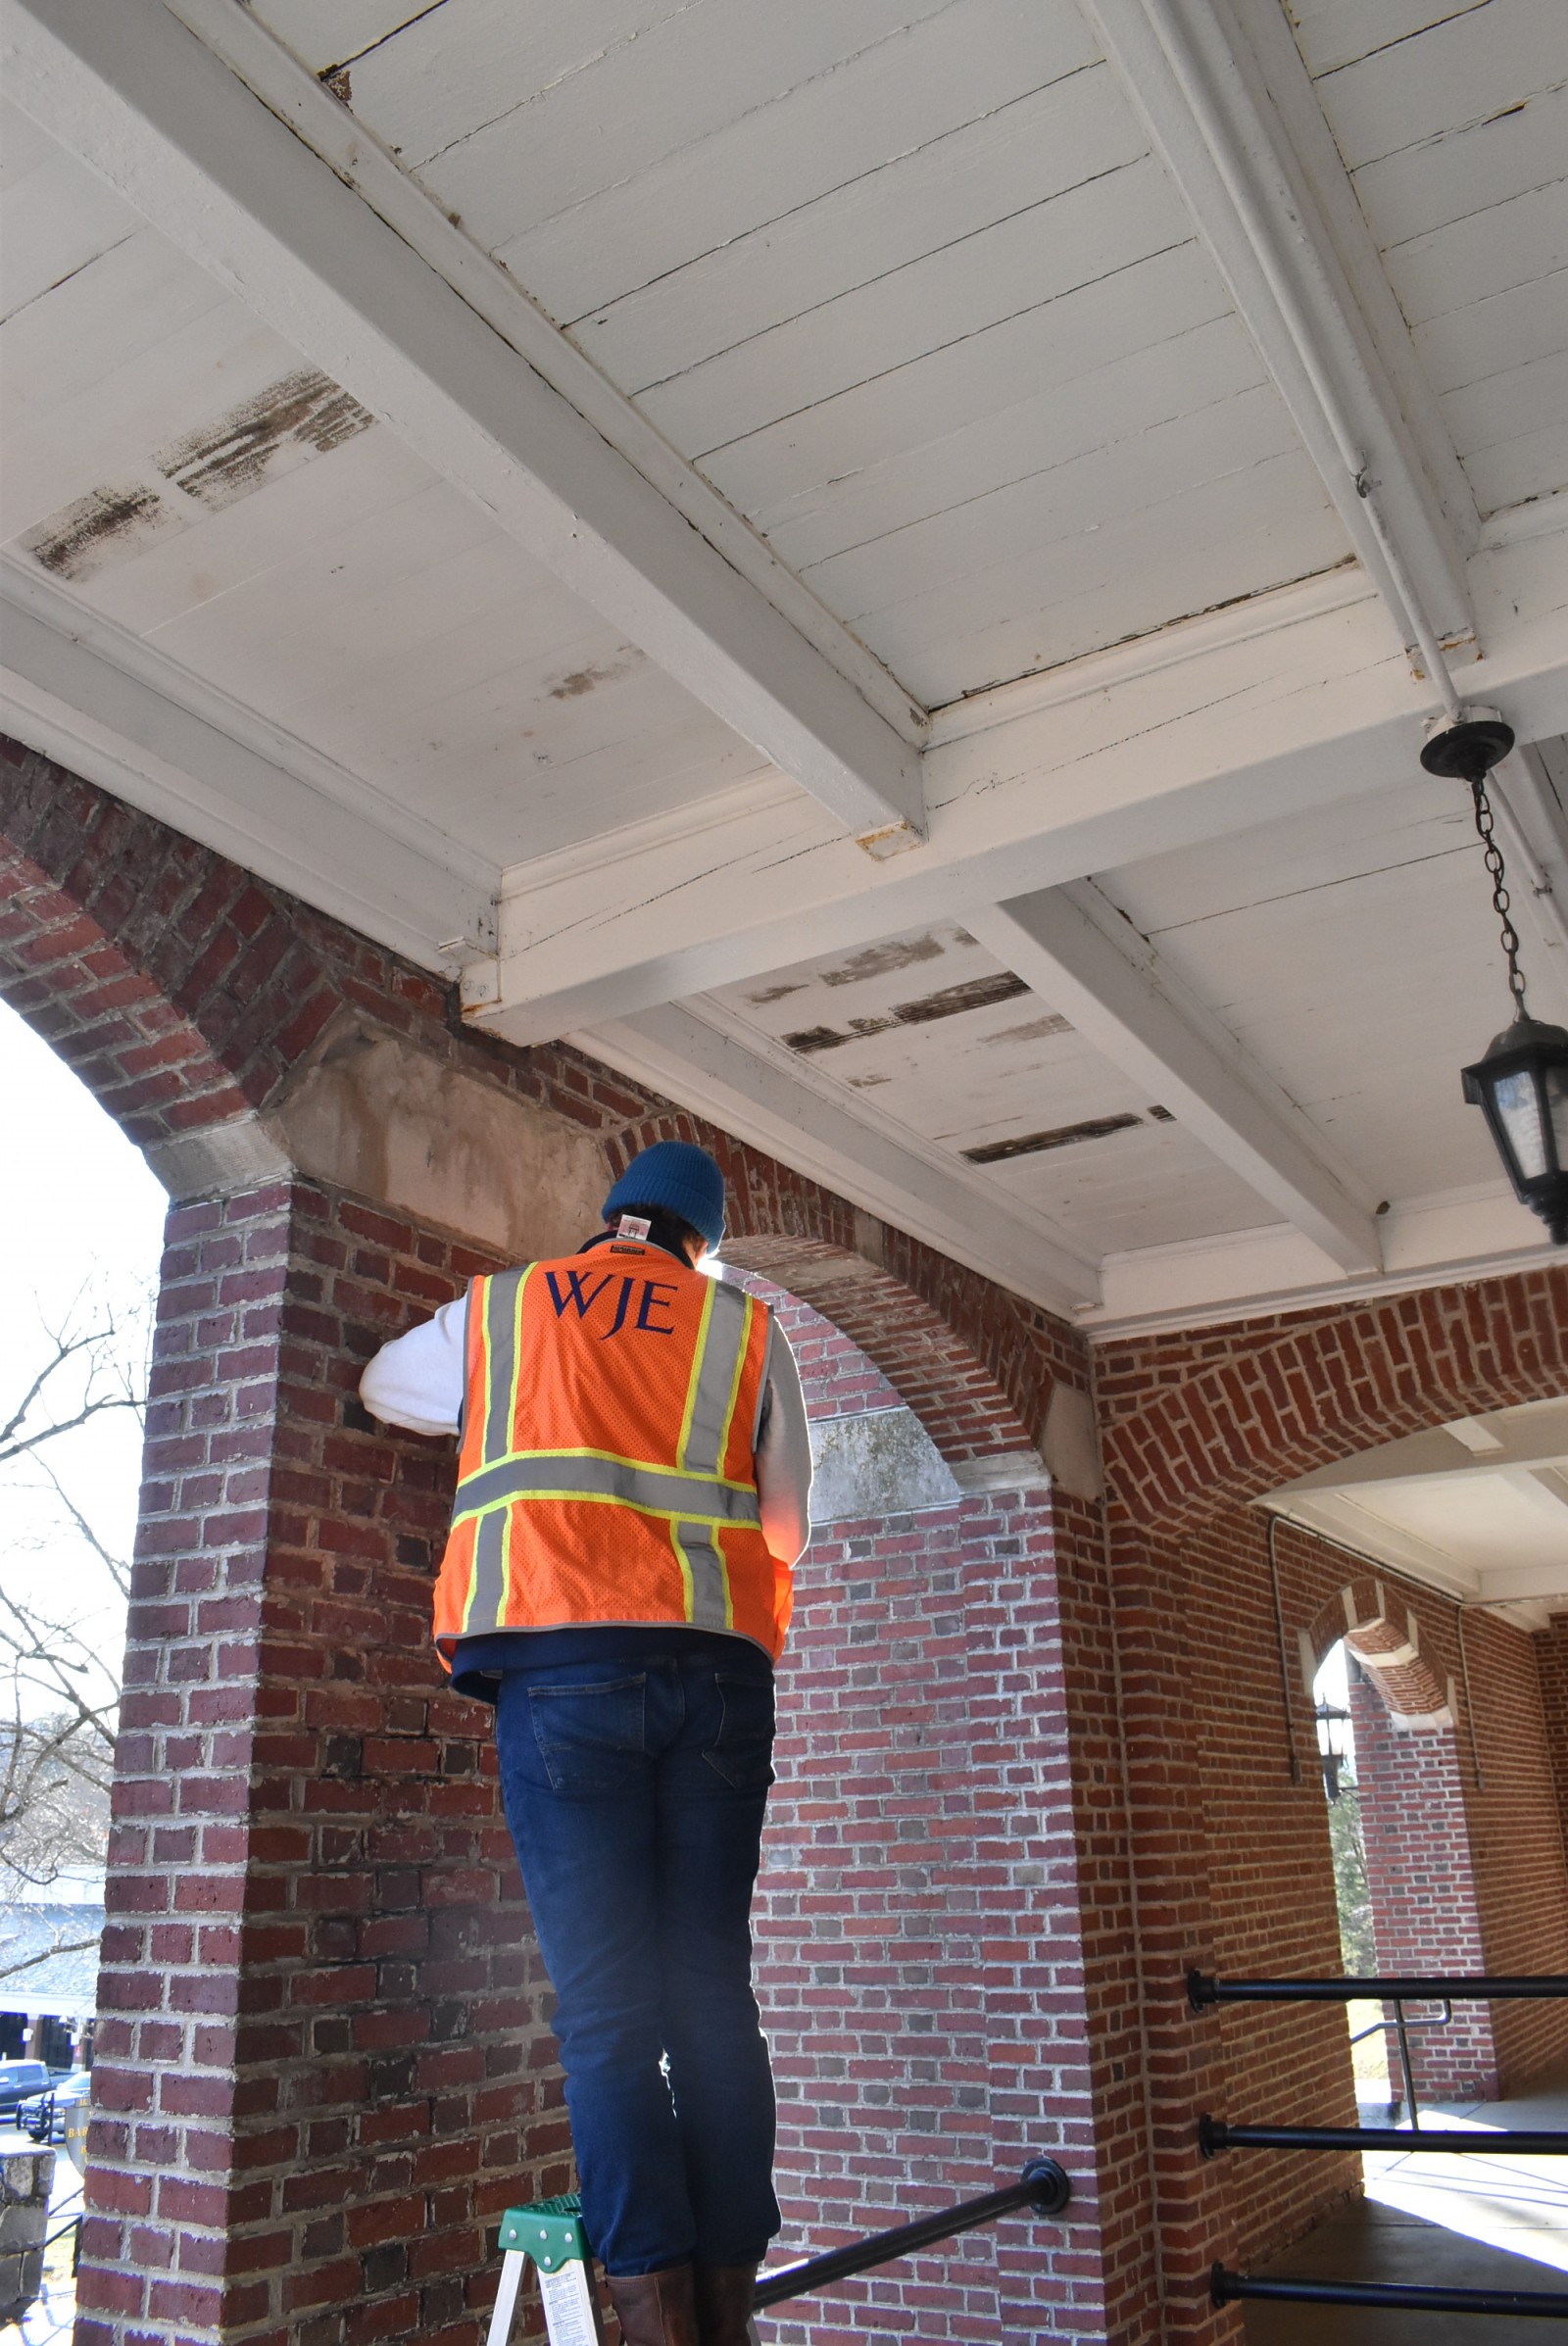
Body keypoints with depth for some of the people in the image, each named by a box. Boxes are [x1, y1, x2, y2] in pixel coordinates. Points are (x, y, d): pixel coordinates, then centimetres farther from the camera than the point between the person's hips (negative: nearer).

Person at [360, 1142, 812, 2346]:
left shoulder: (499, 1307, 16)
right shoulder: (748, 1328, 14)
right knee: (714, 1994, 8)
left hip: (563, 1659, -1)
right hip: (718, 1667, 1)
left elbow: (386, 1386, 35)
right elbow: (786, 1530, 16)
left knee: (607, 2008, -2)